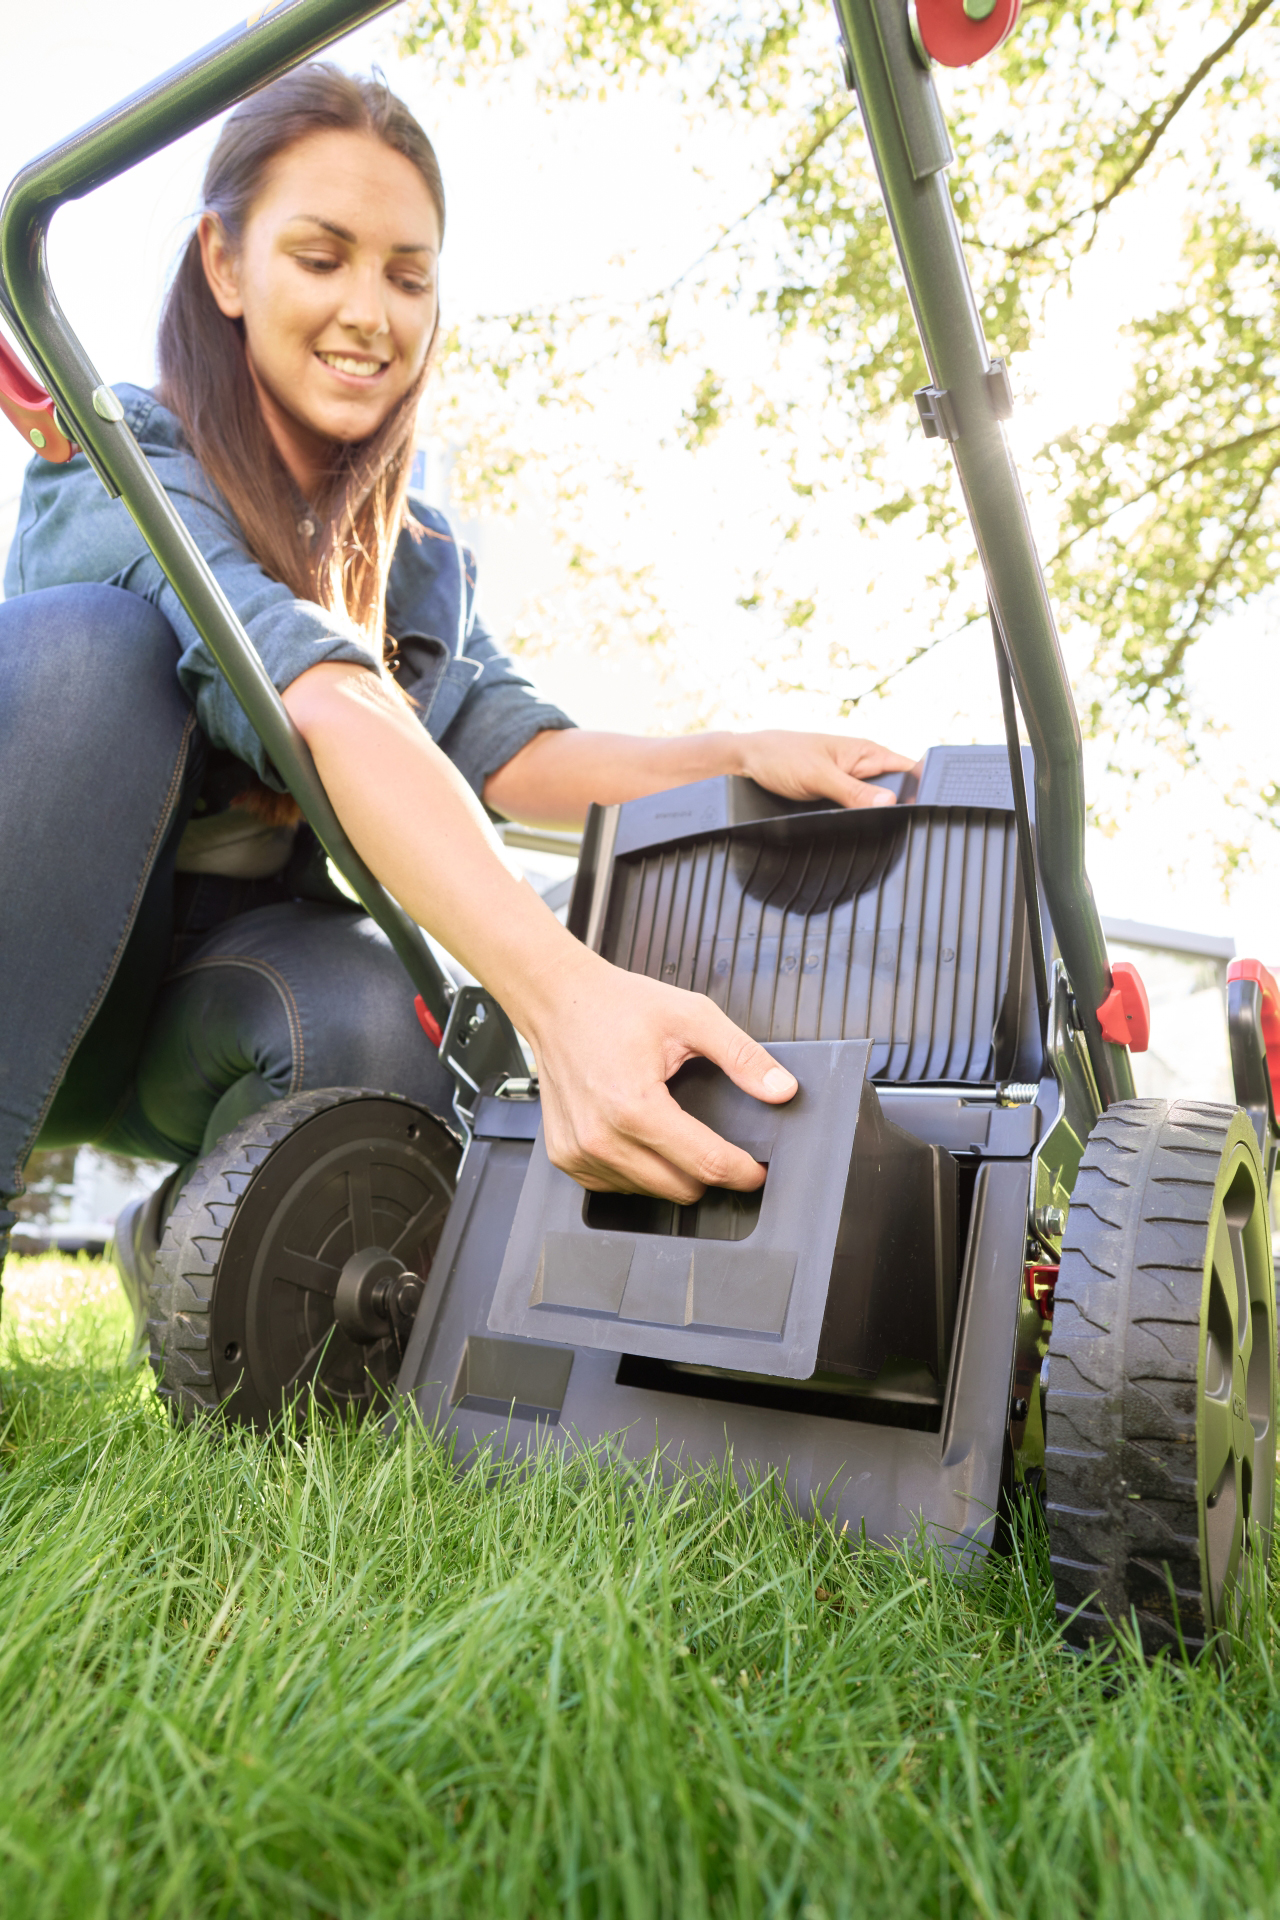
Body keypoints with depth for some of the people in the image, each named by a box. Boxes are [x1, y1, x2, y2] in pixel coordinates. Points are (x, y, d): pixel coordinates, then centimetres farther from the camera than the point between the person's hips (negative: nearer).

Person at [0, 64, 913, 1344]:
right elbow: (323, 705, -32)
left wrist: (732, 757, -26)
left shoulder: (421, 560, 9)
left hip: (226, 989, 4)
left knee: (365, 1023, -32)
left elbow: (506, 747, -7)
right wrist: (560, 988, -46)